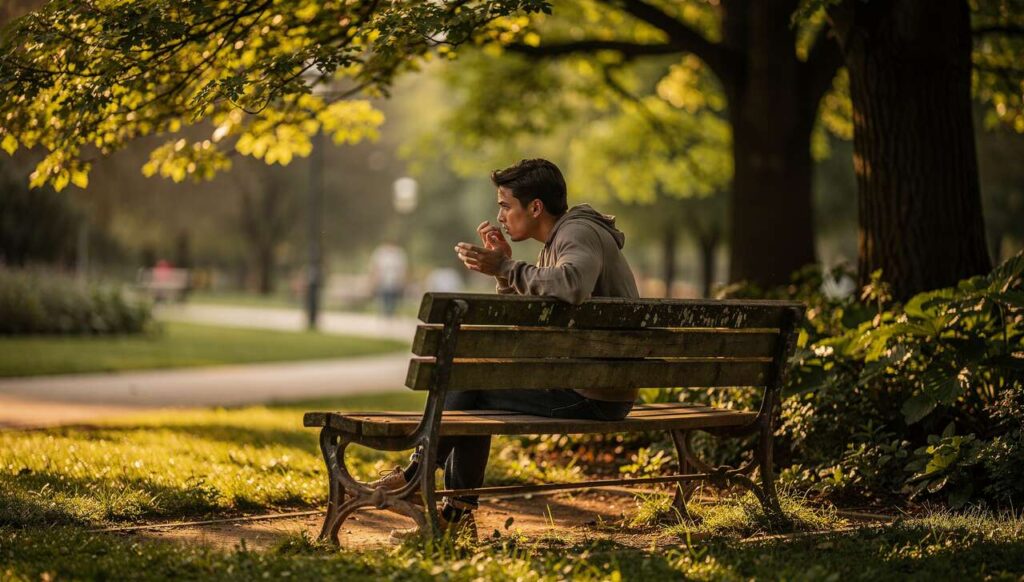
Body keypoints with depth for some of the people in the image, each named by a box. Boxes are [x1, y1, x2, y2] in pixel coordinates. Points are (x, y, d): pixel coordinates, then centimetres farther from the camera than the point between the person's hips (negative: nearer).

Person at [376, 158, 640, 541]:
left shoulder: (579, 234, -14)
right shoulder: (556, 243, 18)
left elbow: (570, 286, -38)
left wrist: (505, 267, -27)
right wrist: (504, 265, 6)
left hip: (594, 395, -10)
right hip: (582, 383, 10)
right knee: (471, 385, 15)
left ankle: (417, 473, 9)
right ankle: (458, 511, 13)